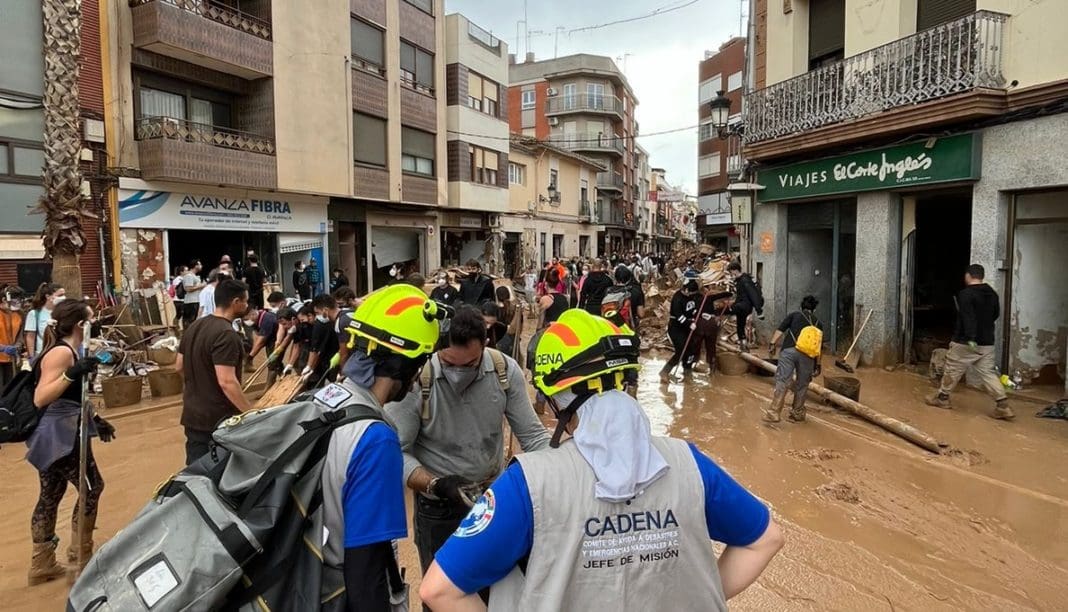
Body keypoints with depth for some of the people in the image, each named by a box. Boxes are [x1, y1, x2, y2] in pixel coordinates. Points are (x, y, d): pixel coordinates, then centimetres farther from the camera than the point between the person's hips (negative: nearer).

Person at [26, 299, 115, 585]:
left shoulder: (68, 351, 10)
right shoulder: (61, 352, -19)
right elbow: (40, 399, -27)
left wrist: (94, 420, 20)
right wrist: (72, 374, -37)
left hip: (59, 434, 10)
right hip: (61, 436, -10)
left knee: (50, 496, 15)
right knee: (91, 488, 2)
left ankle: (42, 566, 26)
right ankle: (79, 559, 14)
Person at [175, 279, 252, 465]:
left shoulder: (194, 326, 6)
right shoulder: (226, 334, -23)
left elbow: (179, 366, 16)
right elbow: (227, 382, -29)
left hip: (192, 415, 9)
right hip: (218, 420, -8)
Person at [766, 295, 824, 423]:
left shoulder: (794, 314, 18)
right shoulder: (818, 323, 23)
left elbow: (780, 330, 2)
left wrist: (773, 344, -1)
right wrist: (818, 364, 20)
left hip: (789, 350, -2)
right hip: (807, 355, 2)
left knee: (782, 381, -7)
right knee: (802, 385, 15)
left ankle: (774, 412, -16)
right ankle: (797, 413, 26)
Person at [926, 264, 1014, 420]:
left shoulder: (965, 294, -16)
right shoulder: (993, 294, 9)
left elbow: (968, 318, -27)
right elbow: (995, 314, 23)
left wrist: (970, 338, -33)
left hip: (965, 342, -7)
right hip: (987, 343, 7)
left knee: (952, 370, 8)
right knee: (988, 373, 8)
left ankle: (942, 397, 21)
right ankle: (1003, 405, 0)